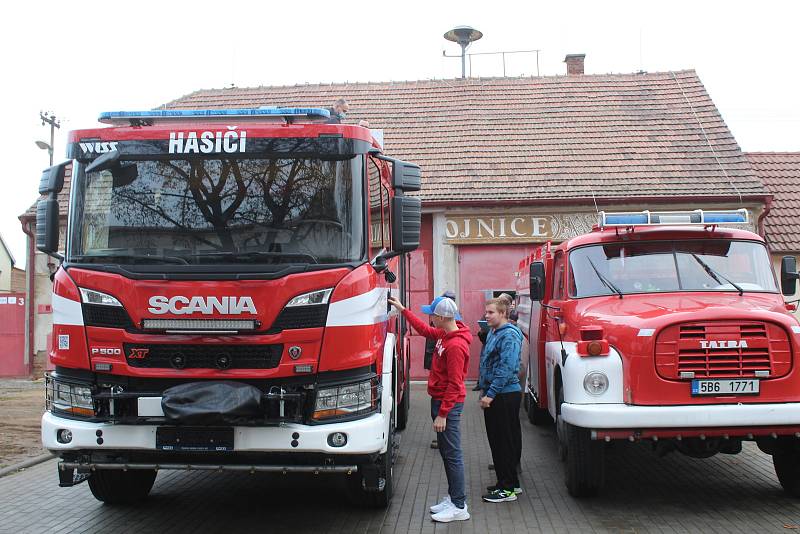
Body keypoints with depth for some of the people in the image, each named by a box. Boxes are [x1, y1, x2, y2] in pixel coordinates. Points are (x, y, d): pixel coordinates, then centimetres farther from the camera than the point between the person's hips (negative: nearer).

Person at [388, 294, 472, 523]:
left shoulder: (455, 345, -23)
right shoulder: (444, 334, 6)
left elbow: (454, 384, -23)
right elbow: (424, 330, 27)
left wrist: (442, 414, -22)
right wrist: (403, 310, 28)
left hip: (448, 404, -10)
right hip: (439, 399, 10)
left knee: (452, 455, -5)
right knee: (446, 452, 16)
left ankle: (459, 507, 1)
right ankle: (453, 497, 25)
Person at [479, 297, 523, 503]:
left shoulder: (509, 335, -16)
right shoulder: (493, 333, 14)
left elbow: (506, 369, -22)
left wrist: (490, 394, -21)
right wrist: (484, 391, 18)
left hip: (505, 395, -10)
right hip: (493, 395, 10)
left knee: (506, 442, -4)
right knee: (496, 440, 15)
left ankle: (508, 489, 2)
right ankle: (510, 482, 25)